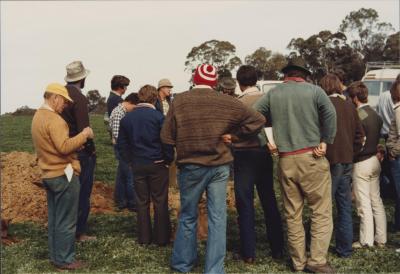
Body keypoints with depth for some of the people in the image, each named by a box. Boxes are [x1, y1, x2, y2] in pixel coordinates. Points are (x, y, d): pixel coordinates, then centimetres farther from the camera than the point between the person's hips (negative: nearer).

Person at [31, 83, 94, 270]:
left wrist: (79, 139, 13)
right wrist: (84, 134, -17)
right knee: (66, 221, 0)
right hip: (63, 175, -10)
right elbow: (64, 147, -26)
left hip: (49, 174, 10)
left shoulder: (38, 116, 12)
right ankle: (64, 260, 7)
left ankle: (55, 256, 25)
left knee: (54, 219, 16)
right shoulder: (54, 119, -19)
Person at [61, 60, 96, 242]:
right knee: (83, 193, 2)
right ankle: (80, 232, 8)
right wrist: (92, 150, -9)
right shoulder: (79, 98, -18)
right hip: (81, 152, -8)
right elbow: (83, 129, -20)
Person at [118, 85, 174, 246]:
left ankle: (144, 238, 16)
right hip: (157, 165, -3)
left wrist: (130, 160, 14)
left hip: (137, 165, 4)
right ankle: (161, 237, 10)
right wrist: (169, 160, 0)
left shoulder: (127, 118, 3)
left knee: (142, 202, 11)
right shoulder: (158, 116, -11)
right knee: (160, 202, 5)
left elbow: (121, 144, 7)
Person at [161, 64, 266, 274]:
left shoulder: (179, 101, -7)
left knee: (188, 217, 16)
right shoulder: (226, 102, -4)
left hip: (190, 167, 0)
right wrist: (234, 134, 6)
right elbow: (258, 120, -2)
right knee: (217, 219, 7)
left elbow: (166, 137, -6)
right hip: (219, 166, 0)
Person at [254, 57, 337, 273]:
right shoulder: (314, 90, 1)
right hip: (312, 157, -3)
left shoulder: (273, 94, 9)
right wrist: (325, 142, -8)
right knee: (321, 211, 5)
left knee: (292, 214, 10)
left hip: (286, 160, 3)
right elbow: (330, 114, -14)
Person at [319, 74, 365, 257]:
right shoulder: (349, 106, 8)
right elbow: (360, 135, 12)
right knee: (345, 206, 13)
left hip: (331, 161, -6)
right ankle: (345, 249, 20)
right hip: (347, 162, 6)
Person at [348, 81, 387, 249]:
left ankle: (367, 241, 5)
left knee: (364, 205, -1)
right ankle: (381, 238, 20)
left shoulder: (357, 116, -19)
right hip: (374, 160, 8)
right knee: (376, 201, 14)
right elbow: (378, 137, 12)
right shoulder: (375, 114, 7)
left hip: (361, 163, -8)